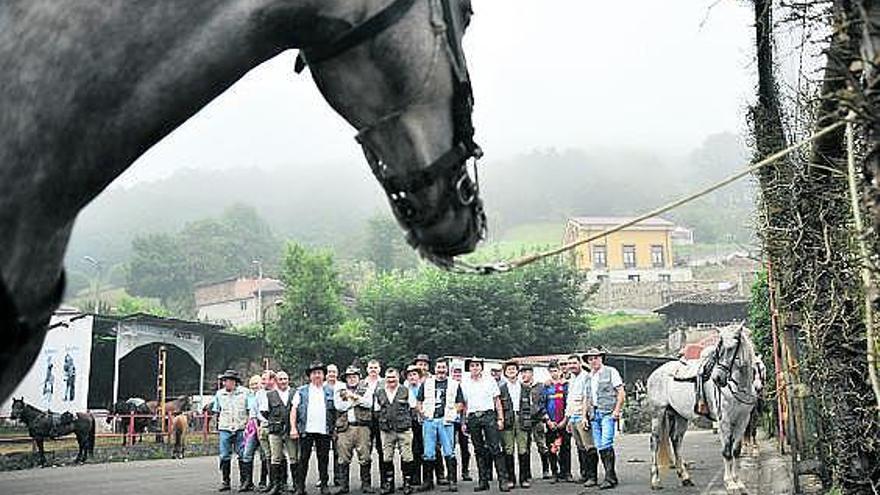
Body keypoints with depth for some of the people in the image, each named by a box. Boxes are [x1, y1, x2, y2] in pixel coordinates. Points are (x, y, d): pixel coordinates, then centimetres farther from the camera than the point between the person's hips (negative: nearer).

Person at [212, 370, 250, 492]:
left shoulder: (245, 392, 0)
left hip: (241, 429, -2)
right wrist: (219, 421, 10)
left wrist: (247, 422, 0)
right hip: (225, 429, 2)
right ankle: (225, 482, 11)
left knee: (243, 456, 1)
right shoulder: (219, 394, 8)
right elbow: (216, 411, 20)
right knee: (224, 456, 2)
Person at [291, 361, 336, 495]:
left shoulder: (330, 391, 11)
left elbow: (336, 410, 10)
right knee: (303, 459, 2)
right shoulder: (302, 391, 8)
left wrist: (334, 428, 0)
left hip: (324, 431, 1)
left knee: (323, 459, 5)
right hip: (306, 430, -1)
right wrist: (293, 427, -6)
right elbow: (293, 410, 4)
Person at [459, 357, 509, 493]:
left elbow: (497, 401, 8)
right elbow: (464, 405, 15)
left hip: (488, 415, -2)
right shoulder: (464, 384, 12)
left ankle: (503, 480, -10)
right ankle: (483, 481, 11)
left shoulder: (490, 380, 8)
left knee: (495, 448, -10)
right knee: (479, 450, 5)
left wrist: (500, 419, 1)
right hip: (473, 417, 2)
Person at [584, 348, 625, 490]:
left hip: (608, 413, -7)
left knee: (606, 444, -16)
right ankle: (612, 477, 13)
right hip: (595, 414, 7)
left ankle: (609, 478, -14)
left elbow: (621, 393, -4)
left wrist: (617, 410, -12)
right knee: (600, 447, 5)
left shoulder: (611, 372, 0)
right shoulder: (589, 377, 17)